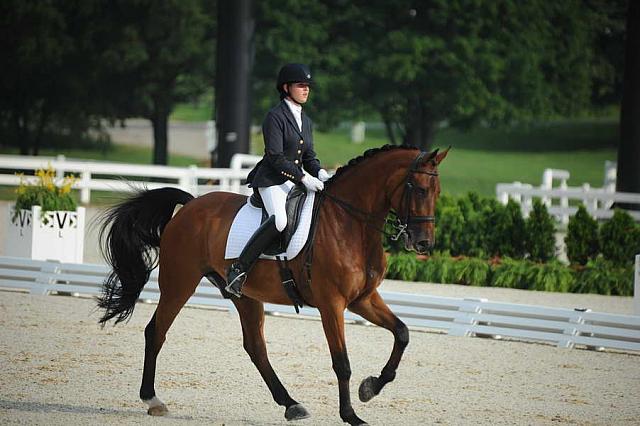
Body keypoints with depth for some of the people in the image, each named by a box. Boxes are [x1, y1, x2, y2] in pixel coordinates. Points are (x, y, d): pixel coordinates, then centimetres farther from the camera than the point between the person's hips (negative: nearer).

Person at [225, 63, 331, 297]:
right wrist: (303, 177, -21)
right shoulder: (275, 116, -8)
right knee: (279, 220, -33)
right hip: (272, 180, -8)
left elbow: (308, 156, 18)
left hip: (297, 181, 8)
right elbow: (275, 157, -15)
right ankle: (238, 269, -25)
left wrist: (319, 172, -4)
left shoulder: (305, 121, 17)